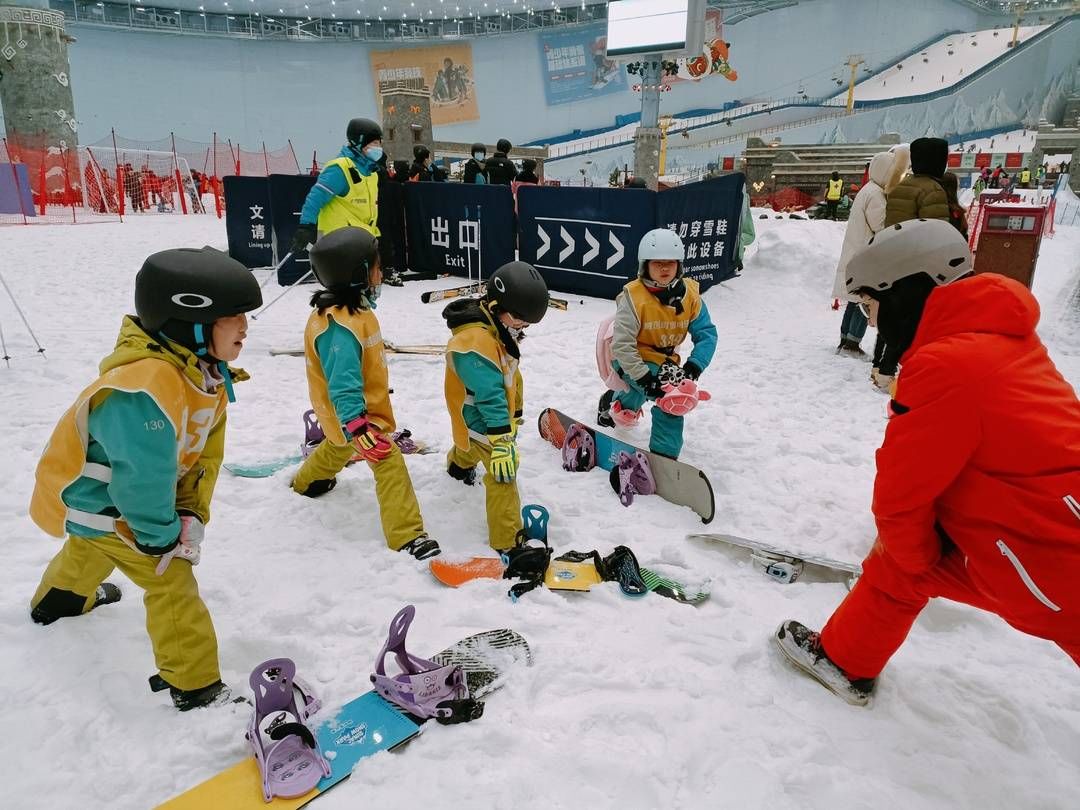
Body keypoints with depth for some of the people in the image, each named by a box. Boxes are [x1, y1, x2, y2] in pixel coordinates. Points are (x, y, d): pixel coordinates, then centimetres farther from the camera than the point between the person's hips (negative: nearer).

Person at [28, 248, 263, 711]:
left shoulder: (209, 374, -12)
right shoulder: (146, 387, -42)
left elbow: (206, 452, -6)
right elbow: (144, 478, -36)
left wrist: (191, 517, -10)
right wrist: (162, 536, -22)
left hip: (108, 492, 10)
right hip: (94, 497, -10)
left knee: (92, 548, 37)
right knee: (172, 580, -8)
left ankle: (57, 599, 68)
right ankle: (195, 686, 6)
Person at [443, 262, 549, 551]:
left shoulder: (497, 329, 0)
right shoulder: (475, 343, -34)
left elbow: (510, 377, 12)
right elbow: (489, 397, -40)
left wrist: (515, 415, 22)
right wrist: (501, 443, -41)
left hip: (497, 416, 10)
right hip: (482, 422, -10)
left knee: (471, 448, 37)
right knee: (503, 473, -14)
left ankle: (458, 464, 70)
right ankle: (507, 542, -7)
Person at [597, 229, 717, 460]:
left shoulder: (690, 295, -7)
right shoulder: (633, 296, -21)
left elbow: (707, 334, -7)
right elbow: (622, 344, -23)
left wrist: (693, 367, -23)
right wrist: (643, 377, -30)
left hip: (666, 360, 6)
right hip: (632, 360, -6)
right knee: (669, 392, -24)